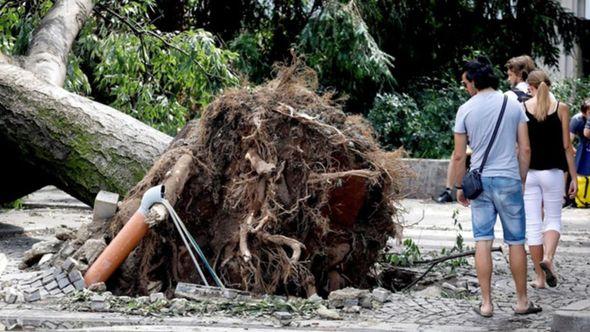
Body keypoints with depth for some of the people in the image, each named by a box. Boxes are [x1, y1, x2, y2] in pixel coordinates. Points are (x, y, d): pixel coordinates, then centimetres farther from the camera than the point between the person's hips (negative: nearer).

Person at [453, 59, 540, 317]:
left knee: (483, 242, 3)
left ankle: (486, 303, 3)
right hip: (509, 179, 0)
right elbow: (525, 149, 0)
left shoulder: (466, 109, -2)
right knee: (516, 242, 7)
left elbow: (459, 155, 0)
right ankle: (522, 301, 14)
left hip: (479, 180, 0)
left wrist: (459, 187, 11)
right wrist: (522, 180, 11)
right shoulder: (513, 105, 0)